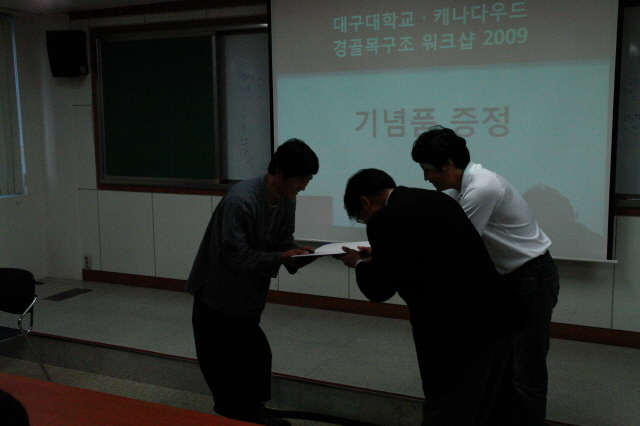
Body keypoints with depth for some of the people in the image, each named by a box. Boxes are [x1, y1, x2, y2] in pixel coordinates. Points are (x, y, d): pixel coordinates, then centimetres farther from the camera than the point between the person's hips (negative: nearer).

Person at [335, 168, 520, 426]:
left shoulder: (385, 220, -11)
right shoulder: (436, 199, 12)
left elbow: (379, 290, -6)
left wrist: (360, 264, 14)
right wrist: (378, 257, 25)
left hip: (456, 331, -8)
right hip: (497, 317, 8)